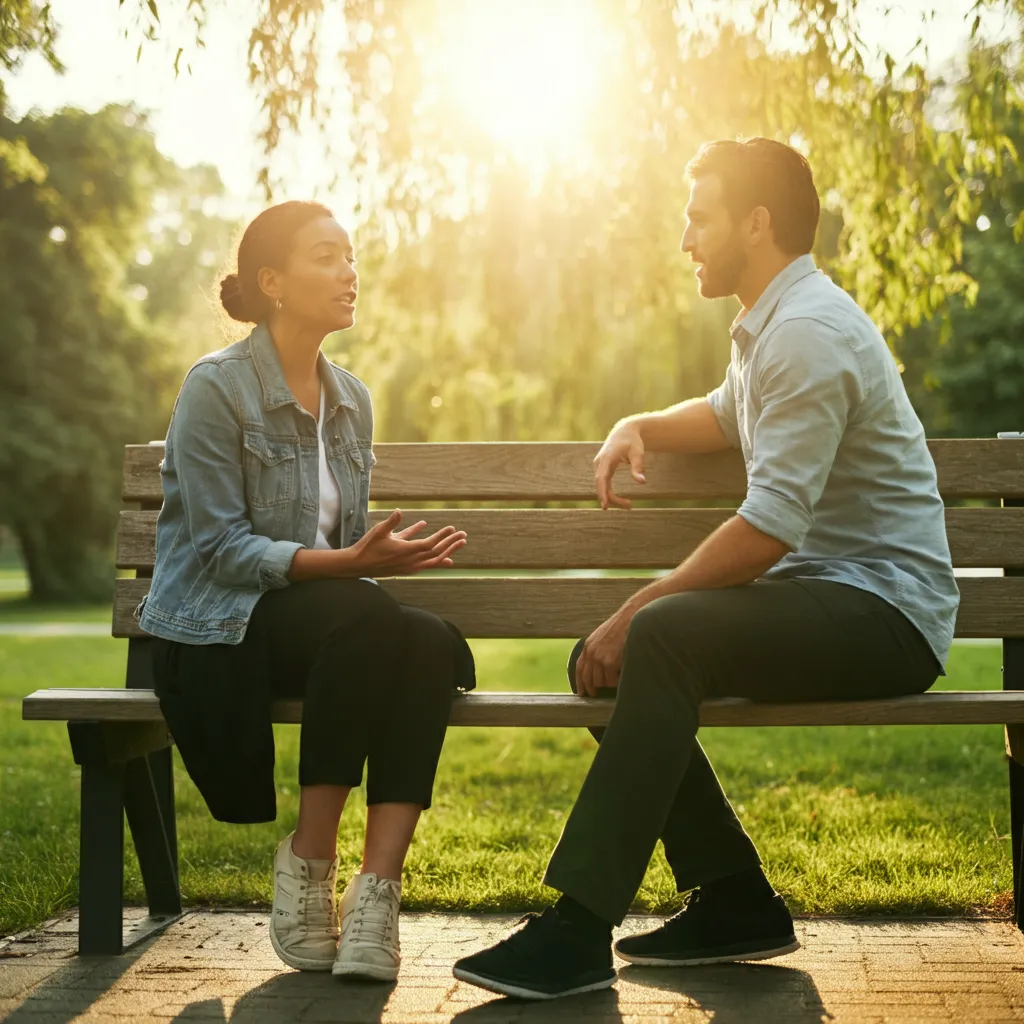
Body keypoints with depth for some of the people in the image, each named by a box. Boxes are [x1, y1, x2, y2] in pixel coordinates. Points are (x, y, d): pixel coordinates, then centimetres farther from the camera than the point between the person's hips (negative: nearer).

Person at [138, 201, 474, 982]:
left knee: (435, 646, -27)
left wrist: (389, 554, -8)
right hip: (213, 630, -6)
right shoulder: (216, 387, -8)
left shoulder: (350, 398, 13)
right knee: (364, 617, -36)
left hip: (324, 618, 6)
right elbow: (220, 548, -15)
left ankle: (378, 891, -30)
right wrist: (349, 562, -26)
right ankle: (309, 866, -22)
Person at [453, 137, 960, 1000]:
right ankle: (735, 899, 3)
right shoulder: (775, 322, 16)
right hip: (824, 592, 10)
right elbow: (726, 417, 37)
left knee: (664, 636, -31)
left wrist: (637, 612, -19)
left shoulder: (809, 332, -17)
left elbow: (770, 527, -25)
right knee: (607, 656, 1)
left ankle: (580, 930, -31)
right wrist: (638, 427, 15)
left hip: (884, 610, -10)